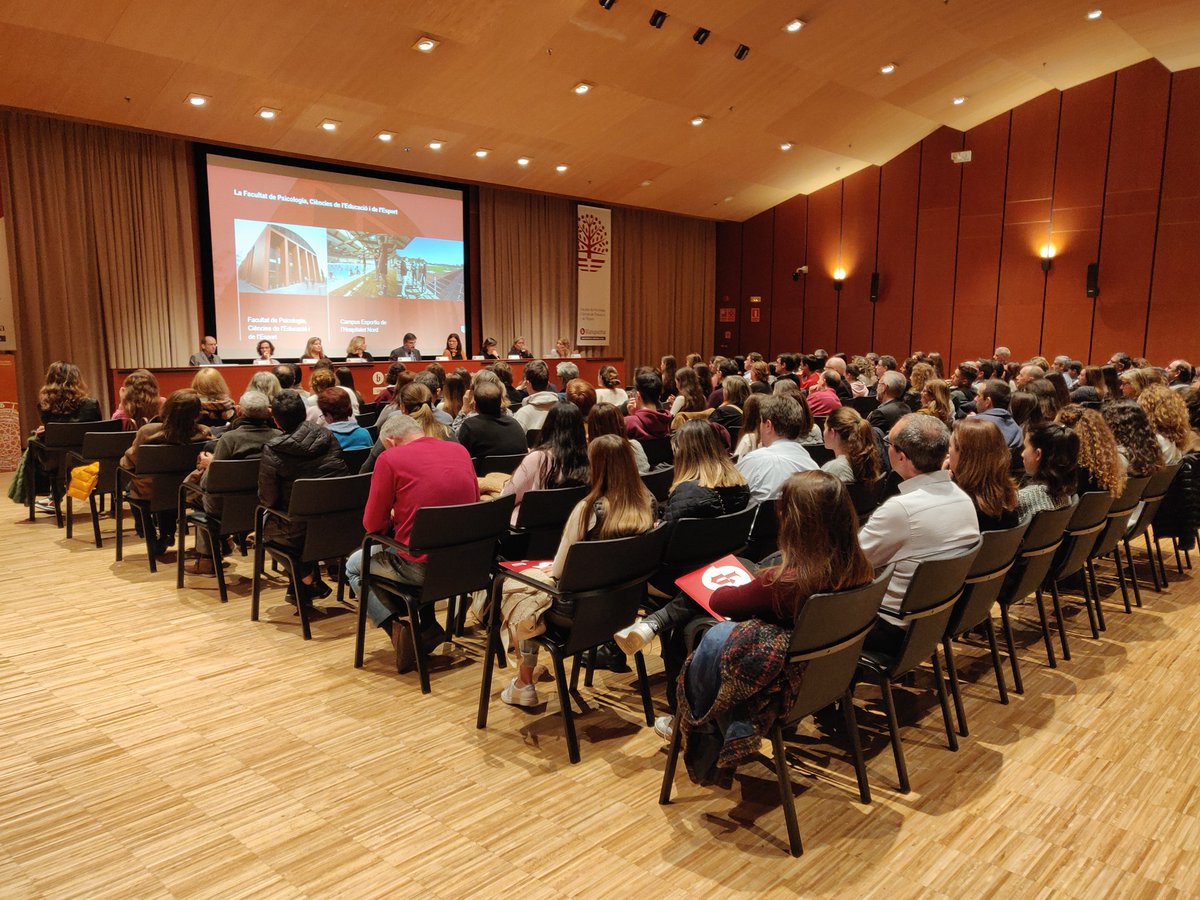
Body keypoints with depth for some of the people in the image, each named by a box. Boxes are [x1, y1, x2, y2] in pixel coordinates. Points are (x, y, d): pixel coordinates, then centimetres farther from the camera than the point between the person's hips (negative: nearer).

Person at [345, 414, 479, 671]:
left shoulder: (389, 459, -9)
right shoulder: (460, 451, 6)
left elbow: (372, 524, -6)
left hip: (420, 568, -6)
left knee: (354, 565, 23)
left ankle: (396, 626, 6)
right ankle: (426, 626, 32)